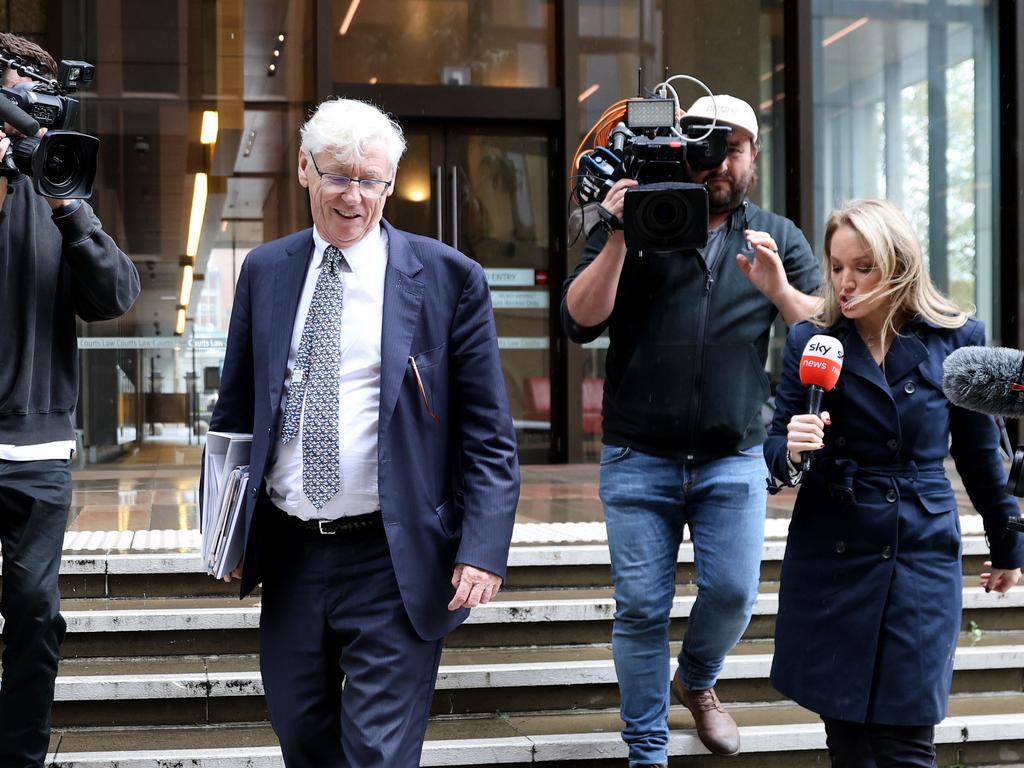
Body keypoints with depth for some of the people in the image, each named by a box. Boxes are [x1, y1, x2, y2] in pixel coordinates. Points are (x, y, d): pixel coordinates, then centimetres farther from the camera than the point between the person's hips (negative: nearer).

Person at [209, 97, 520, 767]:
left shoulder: (449, 278, -5)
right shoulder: (265, 272, 7)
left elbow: (488, 434, -5)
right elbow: (235, 410, 14)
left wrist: (483, 549, -14)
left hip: (393, 564, -4)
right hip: (287, 554, 4)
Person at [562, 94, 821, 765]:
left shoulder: (777, 238, 9)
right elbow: (581, 321, -8)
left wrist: (777, 289, -18)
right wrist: (619, 238, -18)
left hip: (734, 458, 1)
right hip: (639, 458, -1)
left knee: (734, 592, -3)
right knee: (642, 608, 1)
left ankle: (697, 681, 30)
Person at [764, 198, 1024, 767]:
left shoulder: (955, 338, -1)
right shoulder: (810, 341, -1)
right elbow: (776, 450, 2)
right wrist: (793, 450, -22)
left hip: (923, 555, -1)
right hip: (831, 556, 1)